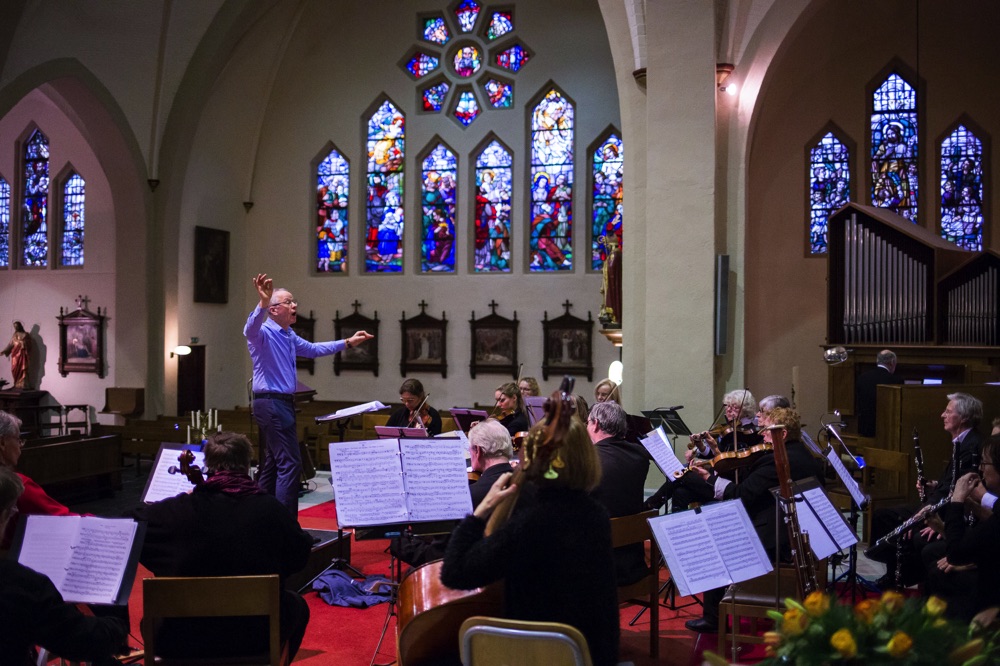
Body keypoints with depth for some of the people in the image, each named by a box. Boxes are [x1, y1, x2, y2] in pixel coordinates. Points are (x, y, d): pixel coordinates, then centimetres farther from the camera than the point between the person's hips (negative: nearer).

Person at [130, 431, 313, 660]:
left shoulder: (178, 510, -15)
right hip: (256, 636, 0)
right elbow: (300, 555, 2)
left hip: (183, 640, 1)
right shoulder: (270, 508, -13)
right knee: (297, 605, 32)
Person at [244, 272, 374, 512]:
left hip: (283, 404, 10)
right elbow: (251, 329, -36)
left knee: (272, 463, 15)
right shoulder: (263, 332, -12)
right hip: (271, 403, -10)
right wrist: (262, 304, -54)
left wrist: (348, 343, 32)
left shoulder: (289, 336, 17)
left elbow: (312, 349, 32)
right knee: (290, 464, -14)